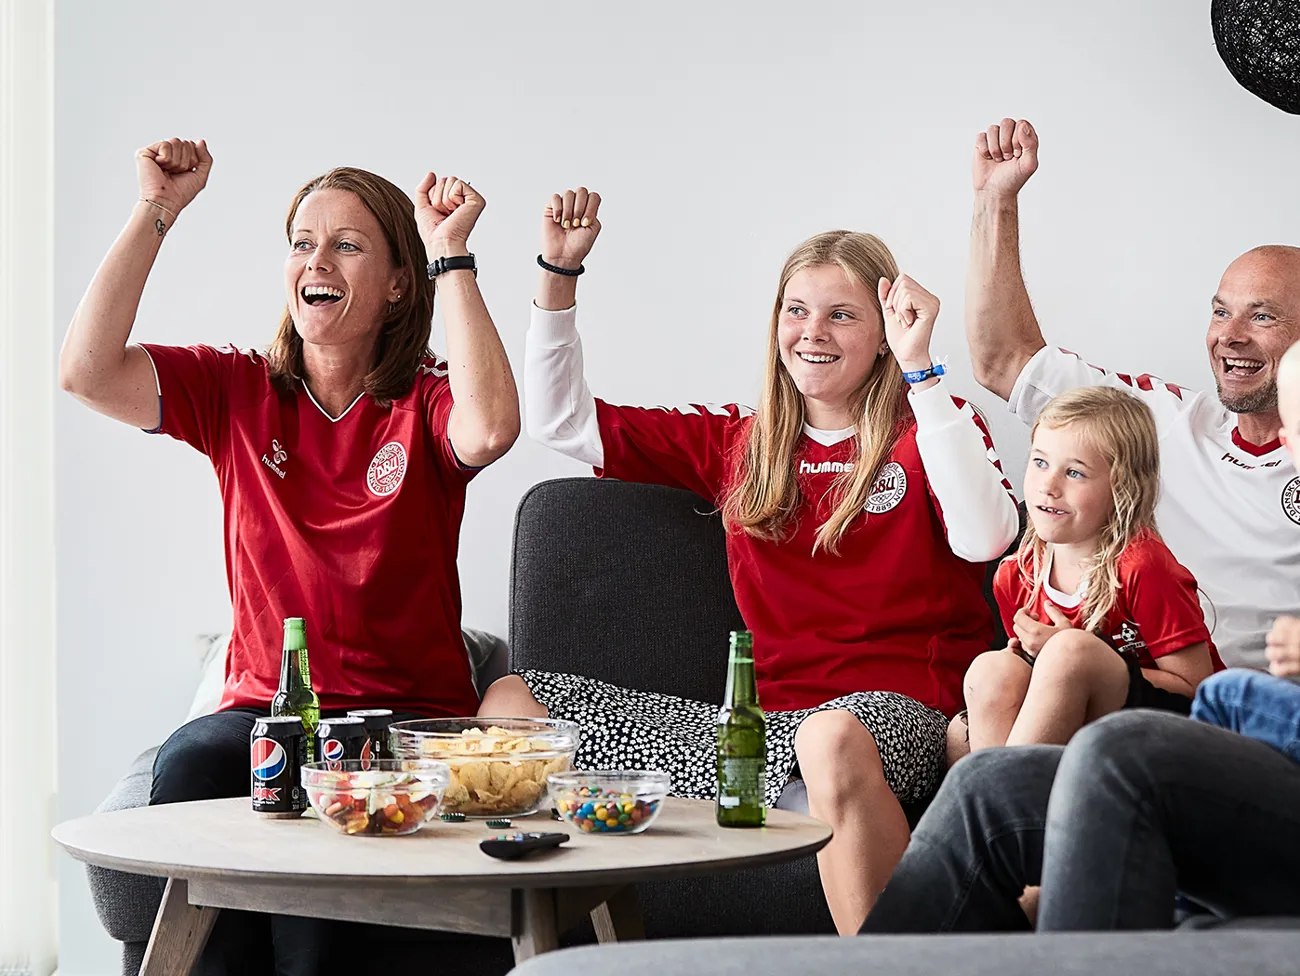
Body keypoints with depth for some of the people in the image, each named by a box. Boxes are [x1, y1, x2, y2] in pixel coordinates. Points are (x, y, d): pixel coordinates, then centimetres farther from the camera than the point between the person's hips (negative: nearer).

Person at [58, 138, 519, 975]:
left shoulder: (424, 404, 2)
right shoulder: (237, 392, 9)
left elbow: (490, 429, -24)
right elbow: (87, 371, -5)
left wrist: (452, 254, -16)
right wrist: (157, 211, -6)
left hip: (409, 711, -2)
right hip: (262, 706, 2)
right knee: (189, 769, -30)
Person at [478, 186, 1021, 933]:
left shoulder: (930, 431, 4)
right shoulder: (740, 443, 16)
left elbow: (985, 537, -19)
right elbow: (563, 422, 18)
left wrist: (920, 369, -18)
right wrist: (560, 273, 10)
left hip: (897, 711, -5)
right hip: (768, 716, 5)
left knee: (833, 738, -43)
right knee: (513, 703, -2)